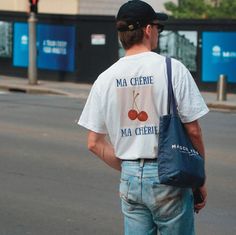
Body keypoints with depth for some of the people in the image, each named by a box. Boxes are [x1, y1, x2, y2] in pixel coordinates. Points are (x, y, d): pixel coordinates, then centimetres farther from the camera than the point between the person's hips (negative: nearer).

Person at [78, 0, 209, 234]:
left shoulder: (105, 79, 4)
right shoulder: (172, 68, -8)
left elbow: (94, 143, 5)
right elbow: (193, 130, -8)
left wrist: (128, 169, 15)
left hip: (130, 179, 4)